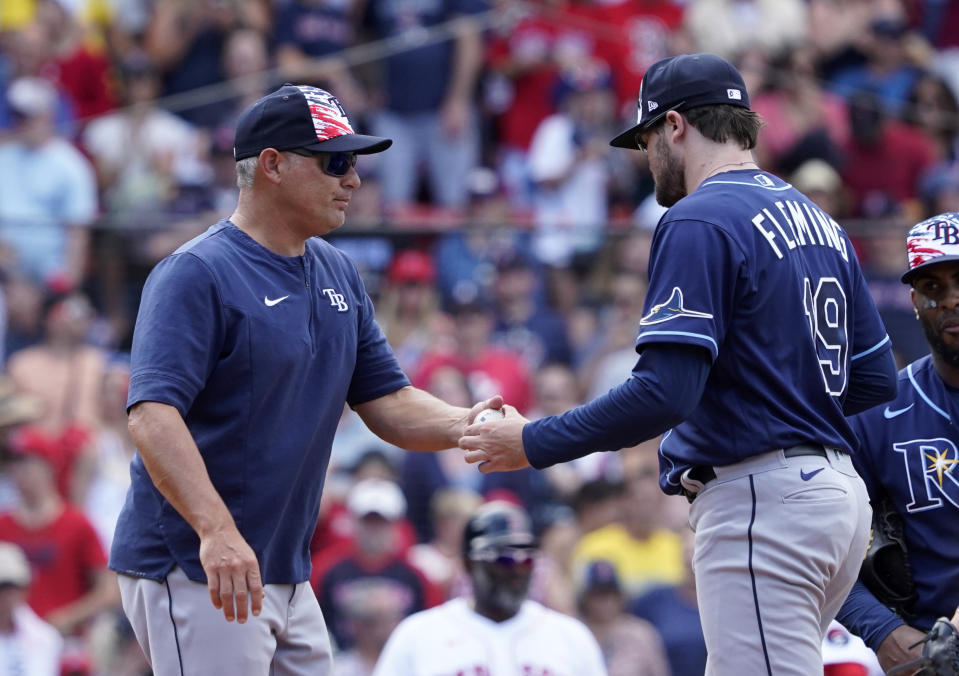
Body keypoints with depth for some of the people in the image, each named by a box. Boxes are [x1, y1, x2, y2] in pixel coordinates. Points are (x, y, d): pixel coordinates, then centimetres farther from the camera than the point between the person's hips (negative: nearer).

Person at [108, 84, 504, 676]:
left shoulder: (337, 274, 13)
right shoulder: (196, 275, -13)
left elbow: (386, 400, 15)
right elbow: (153, 415, -24)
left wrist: (464, 426, -7)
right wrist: (217, 530, -37)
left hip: (289, 578, 9)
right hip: (195, 573, -9)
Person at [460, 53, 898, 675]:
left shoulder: (699, 221, -11)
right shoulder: (819, 221, 17)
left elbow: (665, 392, -19)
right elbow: (876, 379, 18)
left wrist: (533, 444, -11)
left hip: (760, 502, -9)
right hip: (836, 489, 9)